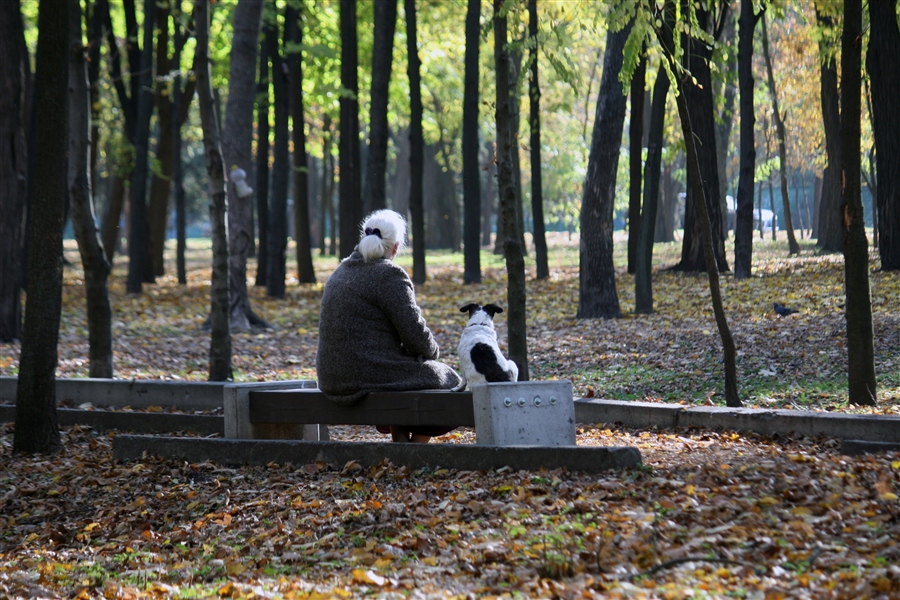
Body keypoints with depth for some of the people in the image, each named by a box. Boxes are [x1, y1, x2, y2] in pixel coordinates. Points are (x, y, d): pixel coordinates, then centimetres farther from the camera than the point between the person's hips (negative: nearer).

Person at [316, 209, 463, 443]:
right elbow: (415, 334, -15)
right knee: (444, 379, 16)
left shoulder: (341, 272, 12)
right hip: (371, 376, -8)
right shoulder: (389, 275, -14)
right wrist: (432, 351, 8)